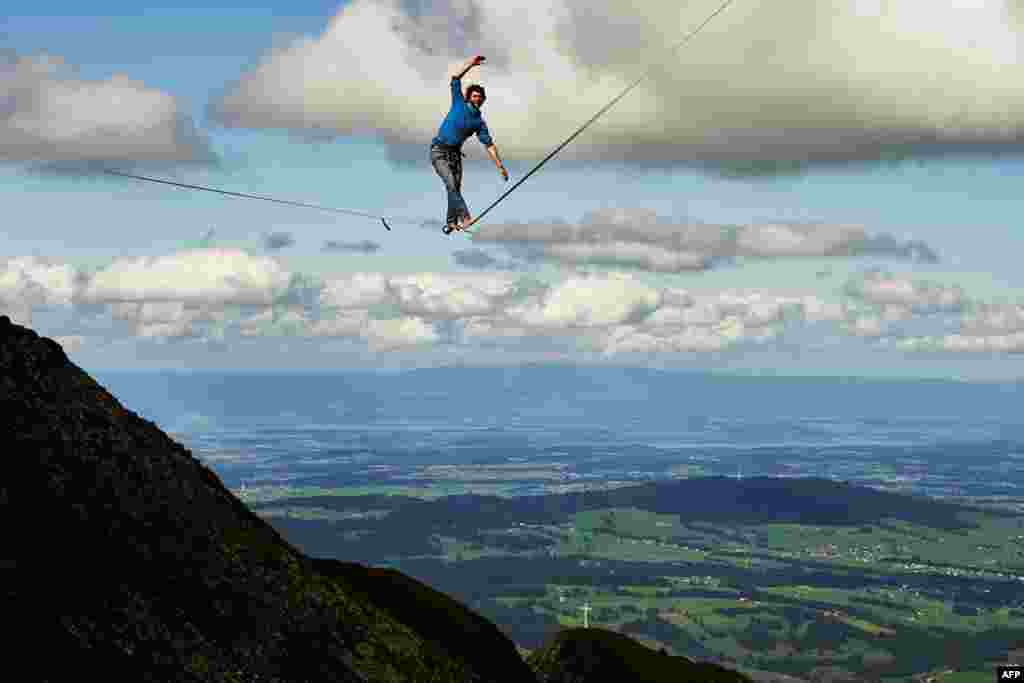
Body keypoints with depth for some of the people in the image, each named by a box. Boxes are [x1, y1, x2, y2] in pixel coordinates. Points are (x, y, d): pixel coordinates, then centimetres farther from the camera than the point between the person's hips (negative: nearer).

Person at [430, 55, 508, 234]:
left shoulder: (479, 122, 8)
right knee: (451, 185, -18)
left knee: (456, 188, -2)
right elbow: (455, 78, -3)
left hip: (455, 153, 4)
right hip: (439, 151, -4)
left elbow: (489, 145, 5)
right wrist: (470, 64, -8)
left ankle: (451, 223, 8)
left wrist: (500, 166, -1)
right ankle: (465, 218, -28)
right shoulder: (459, 104, 2)